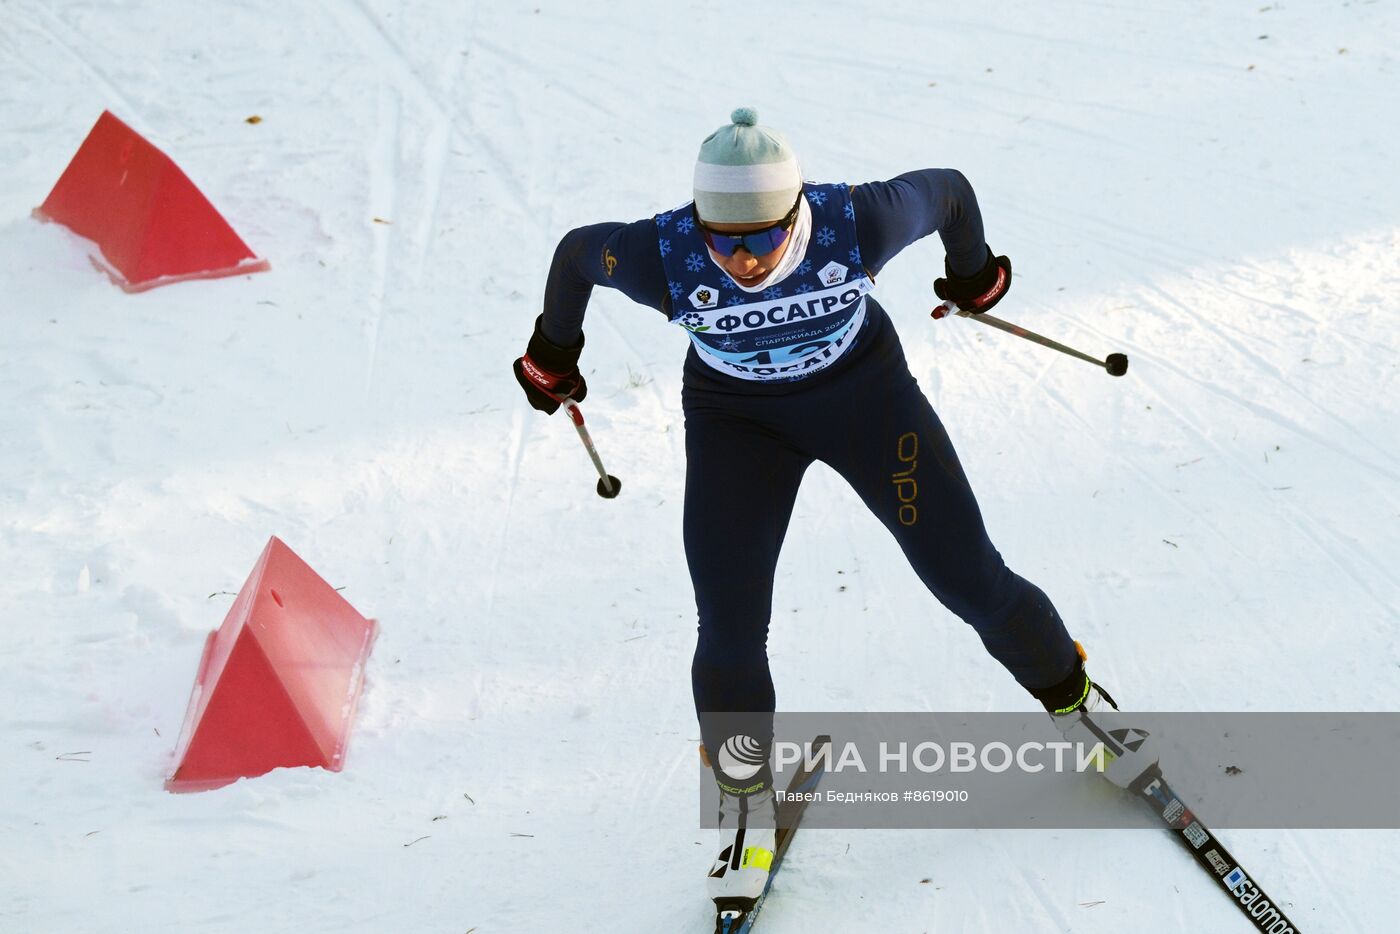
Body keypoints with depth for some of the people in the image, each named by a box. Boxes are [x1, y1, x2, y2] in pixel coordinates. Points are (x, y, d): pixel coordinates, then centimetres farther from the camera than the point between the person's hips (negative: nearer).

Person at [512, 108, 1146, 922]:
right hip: (736, 419, 0)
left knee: (970, 580, 2)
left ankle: (1074, 700, 32)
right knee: (731, 633, -8)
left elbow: (948, 188, -12)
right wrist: (554, 352, 8)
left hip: (866, 392, 0)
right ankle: (747, 801, 20)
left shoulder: (858, 222, -33)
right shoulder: (661, 259, -32)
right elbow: (576, 252, -9)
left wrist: (973, 272, 8)